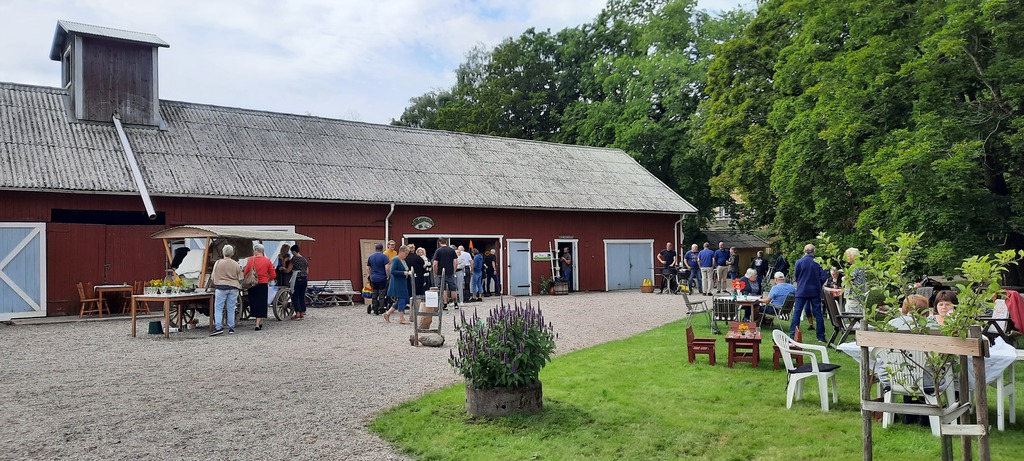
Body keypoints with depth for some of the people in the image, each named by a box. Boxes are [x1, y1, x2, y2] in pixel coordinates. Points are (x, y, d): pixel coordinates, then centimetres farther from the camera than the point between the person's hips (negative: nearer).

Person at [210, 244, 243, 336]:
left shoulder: (218, 263, -3)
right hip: (233, 288, 3)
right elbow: (240, 279, 9)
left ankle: (218, 327, -9)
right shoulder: (236, 265, 4)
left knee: (218, 308, 1)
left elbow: (213, 277, 4)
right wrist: (238, 288, 25)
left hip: (221, 287, -3)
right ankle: (231, 328, 10)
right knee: (231, 309, 8)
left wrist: (215, 284, 23)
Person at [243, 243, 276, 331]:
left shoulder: (251, 259, -6)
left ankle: (259, 322, 18)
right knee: (261, 304, 5)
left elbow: (245, 273, -7)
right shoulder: (267, 261, -1)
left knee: (254, 303, 12)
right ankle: (258, 324, -2)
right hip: (263, 285, 1)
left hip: (253, 284, -1)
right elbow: (273, 275, 0)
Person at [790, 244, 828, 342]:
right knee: (817, 313, 8)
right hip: (815, 291, 1)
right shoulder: (819, 262, -5)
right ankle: (821, 337, 12)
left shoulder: (799, 262, -6)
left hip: (802, 291, -1)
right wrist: (818, 286, 14)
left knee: (797, 313, 2)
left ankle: (792, 336, -1)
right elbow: (823, 277, -3)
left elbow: (795, 277, 1)